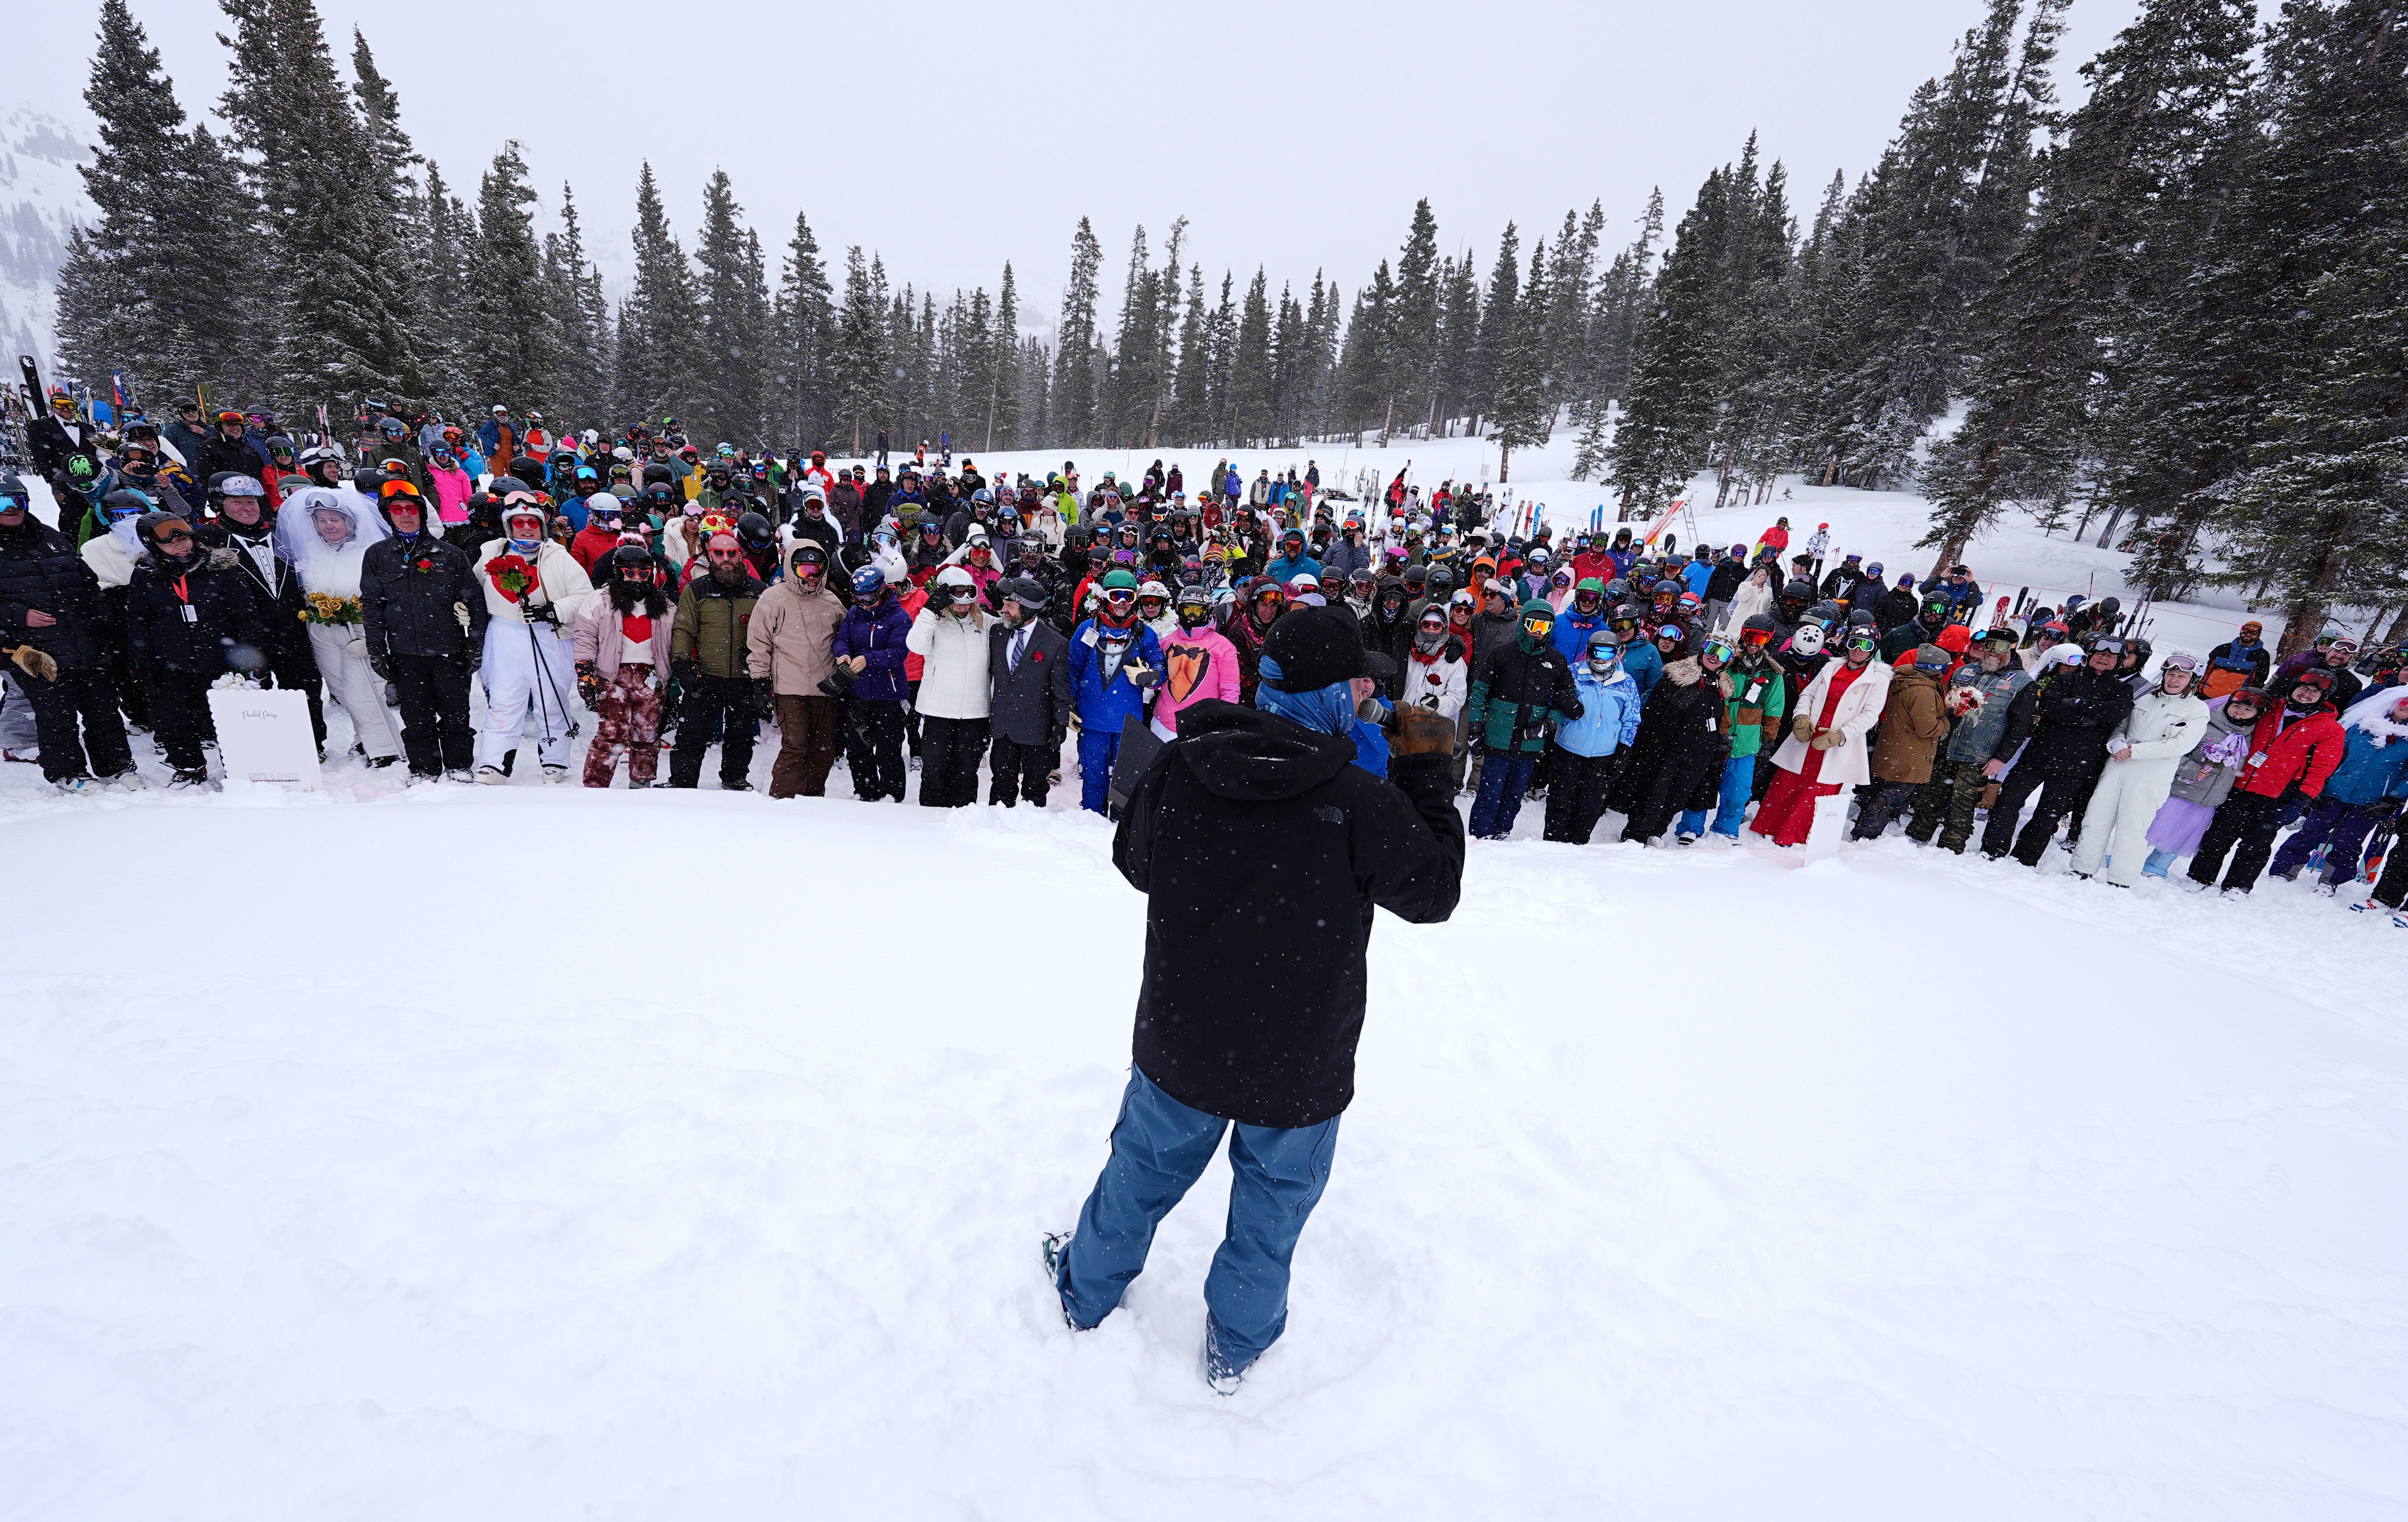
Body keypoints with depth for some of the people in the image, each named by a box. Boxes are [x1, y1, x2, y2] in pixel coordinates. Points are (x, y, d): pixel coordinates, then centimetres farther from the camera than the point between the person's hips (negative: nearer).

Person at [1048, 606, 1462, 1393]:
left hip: (1178, 1047, 3)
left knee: (1141, 1172, 28)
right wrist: (1424, 768, -2)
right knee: (1272, 1206, 24)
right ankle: (1236, 1346, 47)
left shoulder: (1177, 768, -15)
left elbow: (1134, 862, 3)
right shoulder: (1362, 805, -26)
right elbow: (1436, 890, -7)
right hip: (1298, 1068, -3)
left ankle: (1084, 1294, 53)